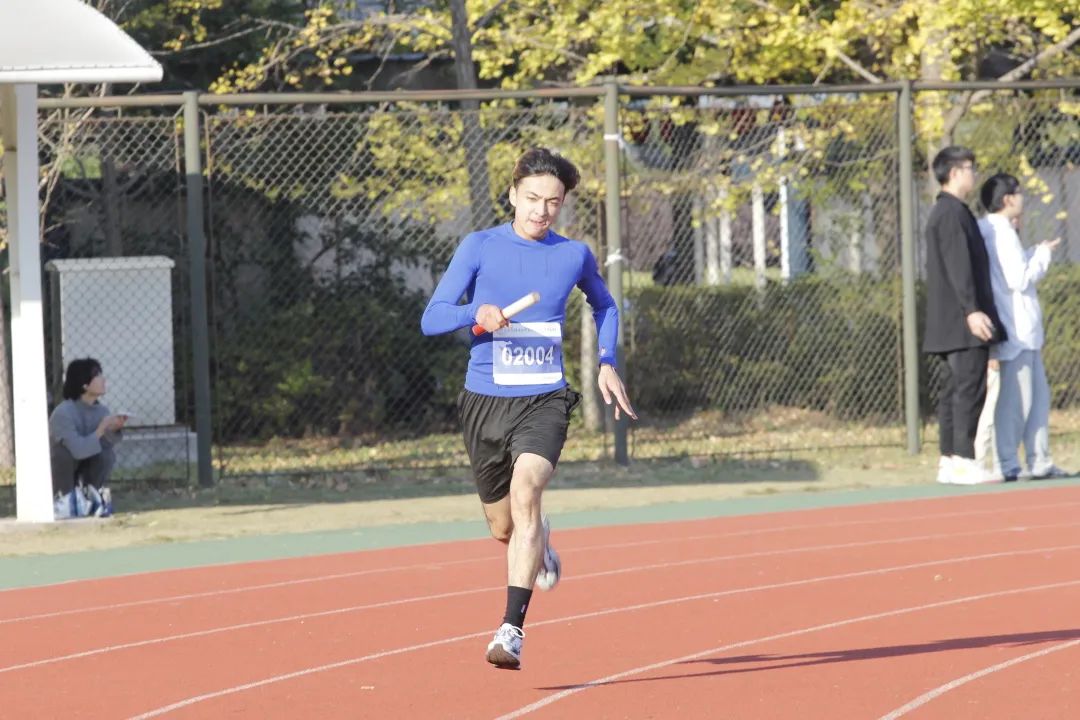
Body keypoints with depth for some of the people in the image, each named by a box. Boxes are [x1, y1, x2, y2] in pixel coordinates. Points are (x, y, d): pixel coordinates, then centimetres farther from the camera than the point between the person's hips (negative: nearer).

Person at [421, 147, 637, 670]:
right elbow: (432, 319, -8)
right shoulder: (479, 247, -3)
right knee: (504, 529, 13)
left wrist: (606, 362, 12)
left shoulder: (574, 255, 4)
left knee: (525, 492, -28)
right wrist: (476, 314, -27)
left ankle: (512, 629, -33)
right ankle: (540, 542, 53)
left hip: (544, 400, -1)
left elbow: (603, 305, 25)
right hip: (485, 402, 1)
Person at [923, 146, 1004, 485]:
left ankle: (948, 461, 9)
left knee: (955, 388, 9)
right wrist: (972, 310, -25)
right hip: (962, 320, -11)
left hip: (949, 324, 11)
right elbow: (959, 267, -20)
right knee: (970, 387, -13)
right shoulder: (953, 212, -12)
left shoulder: (942, 213, 21)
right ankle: (963, 461, -16)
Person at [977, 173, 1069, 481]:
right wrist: (1044, 253, -7)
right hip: (1016, 330, -10)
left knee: (1038, 395, 13)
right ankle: (1006, 465, -2)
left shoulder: (995, 232, 14)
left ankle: (1040, 462, 17)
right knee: (1016, 399, -6)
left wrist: (1037, 252, 13)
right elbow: (1020, 279, -20)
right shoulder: (1002, 234, -16)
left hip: (1024, 330, 10)